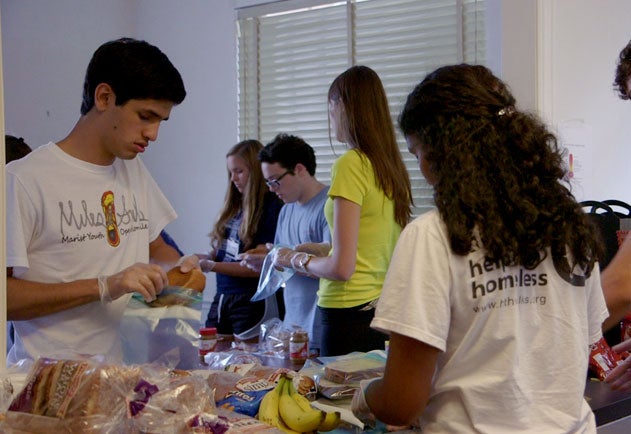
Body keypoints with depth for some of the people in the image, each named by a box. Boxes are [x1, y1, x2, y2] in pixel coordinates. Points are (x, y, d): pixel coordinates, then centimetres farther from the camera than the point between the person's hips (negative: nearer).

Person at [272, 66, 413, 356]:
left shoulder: (351, 164, -15)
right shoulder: (392, 166, 6)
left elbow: (342, 267, -17)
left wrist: (295, 260, 0)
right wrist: (316, 251, 23)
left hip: (350, 314, -7)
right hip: (383, 310, 7)